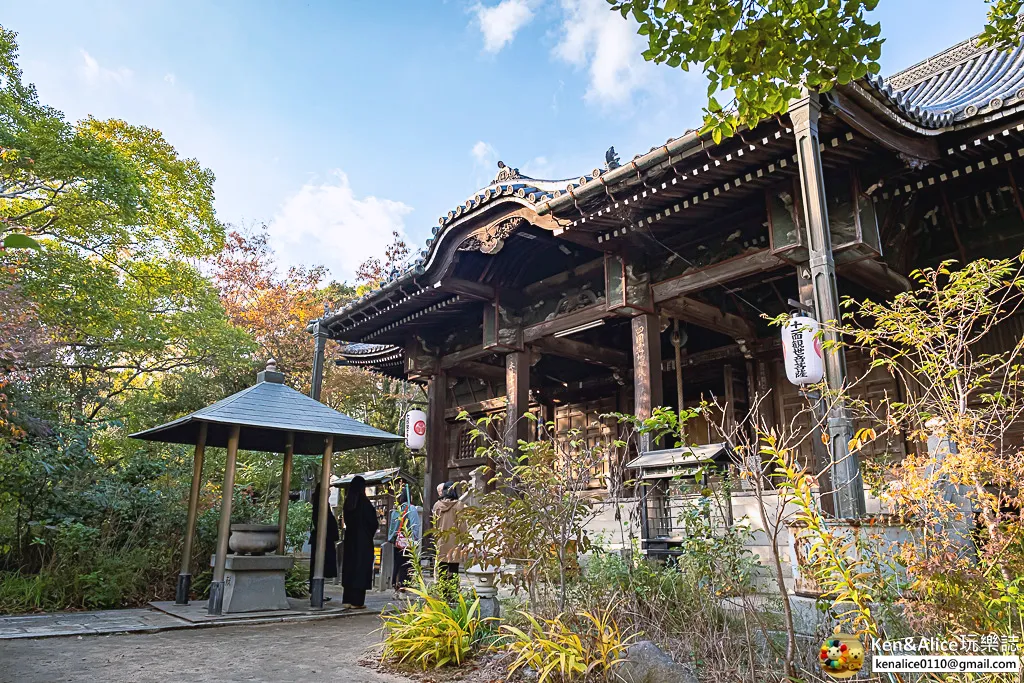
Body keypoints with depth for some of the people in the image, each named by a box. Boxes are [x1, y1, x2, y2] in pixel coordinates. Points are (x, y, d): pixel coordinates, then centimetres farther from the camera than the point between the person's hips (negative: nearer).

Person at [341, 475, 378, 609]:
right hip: (363, 540, -6)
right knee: (361, 568, -1)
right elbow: (373, 522, -8)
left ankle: (347, 600, 14)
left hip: (350, 538, 6)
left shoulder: (348, 502, 4)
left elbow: (346, 520, 13)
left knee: (349, 567, 11)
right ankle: (356, 601, -1)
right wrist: (371, 531, 12)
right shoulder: (364, 502, -14)